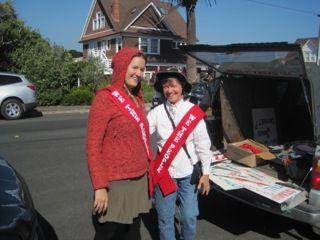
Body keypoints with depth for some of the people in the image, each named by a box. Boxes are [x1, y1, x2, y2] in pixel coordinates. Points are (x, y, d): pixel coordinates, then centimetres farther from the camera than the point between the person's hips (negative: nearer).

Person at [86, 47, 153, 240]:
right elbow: (93, 146, -15)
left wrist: (148, 168, 11)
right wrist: (99, 187, -18)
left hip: (139, 181, 7)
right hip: (116, 184, -7)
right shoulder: (105, 98, -12)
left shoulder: (137, 98, 10)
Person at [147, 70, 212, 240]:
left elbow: (203, 144, -2)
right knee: (165, 217, 12)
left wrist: (205, 173, 0)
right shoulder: (156, 112, -4)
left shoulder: (194, 112, -6)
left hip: (188, 173, 0)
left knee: (189, 216, 9)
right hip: (164, 172, 1)